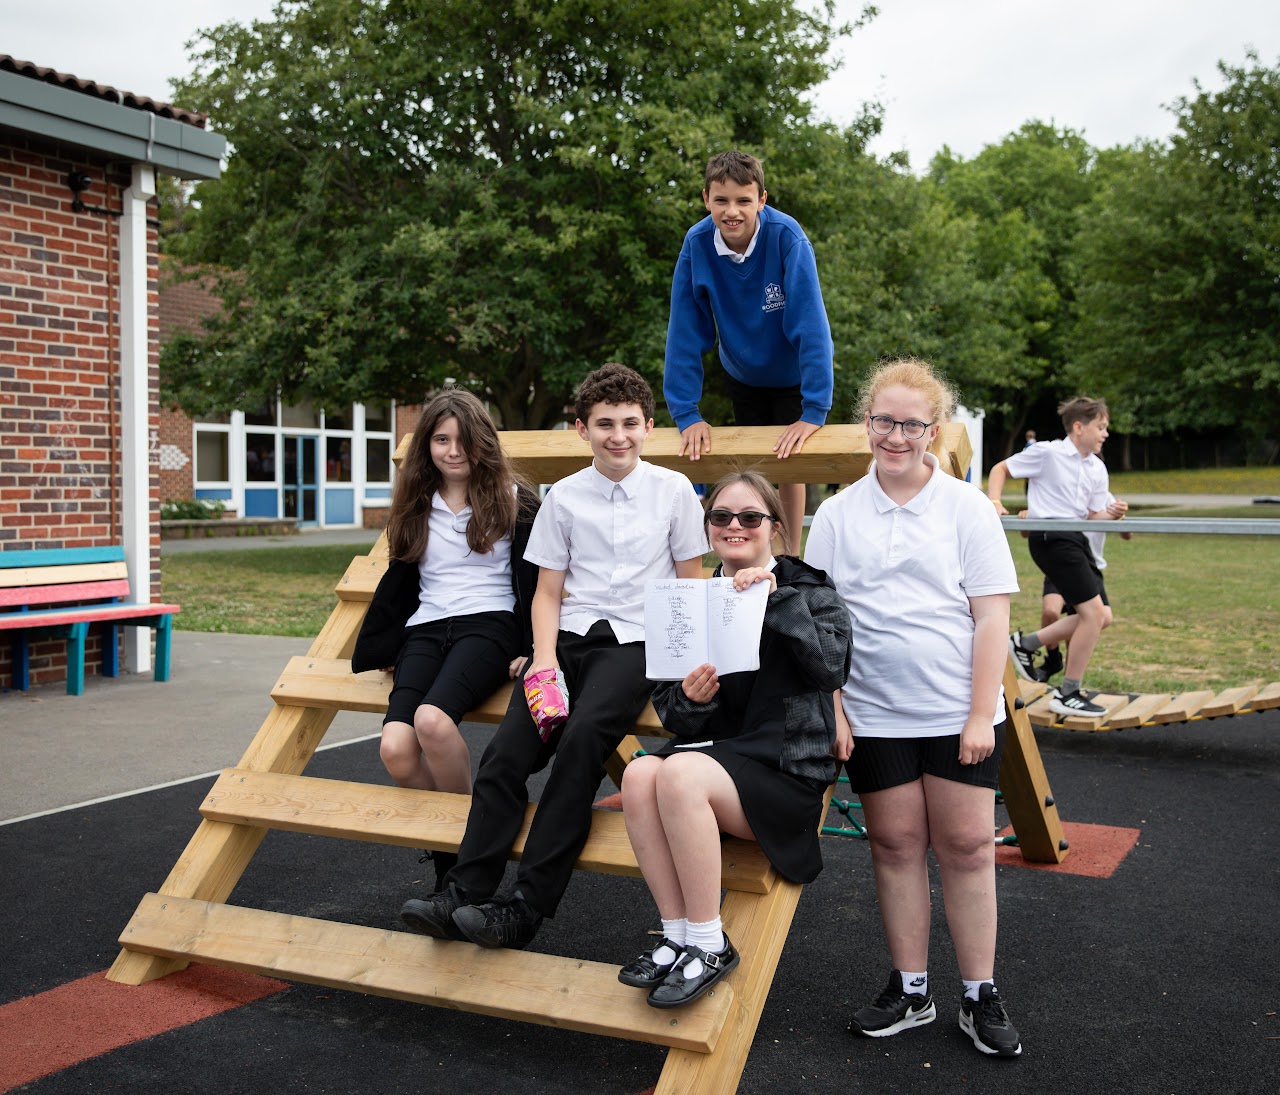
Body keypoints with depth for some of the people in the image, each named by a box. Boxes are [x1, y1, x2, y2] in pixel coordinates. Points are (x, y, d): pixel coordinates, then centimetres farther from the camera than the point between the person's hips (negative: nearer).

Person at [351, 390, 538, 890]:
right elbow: (398, 581, 24)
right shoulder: (416, 508, 19)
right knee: (395, 748, -24)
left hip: (489, 624, -4)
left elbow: (534, 584, 4)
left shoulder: (513, 502, 7)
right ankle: (447, 860, -1)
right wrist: (369, 650, 20)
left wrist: (529, 650, -7)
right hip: (425, 629, 4)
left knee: (432, 719, -34)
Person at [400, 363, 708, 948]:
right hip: (569, 637, 3)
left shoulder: (673, 490, 8)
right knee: (505, 751, -22)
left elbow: (691, 584, 13)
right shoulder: (564, 497, 11)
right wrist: (545, 657, -5)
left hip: (634, 641, -3)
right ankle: (463, 895, -20)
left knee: (583, 735, -31)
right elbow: (547, 592, 12)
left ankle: (526, 906, -30)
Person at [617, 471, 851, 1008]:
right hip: (709, 752, 4)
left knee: (679, 773, -32)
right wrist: (690, 698, -10)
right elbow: (667, 707, 13)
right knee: (639, 773, -28)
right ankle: (676, 935, -16)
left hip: (785, 770, -4)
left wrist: (778, 599, -18)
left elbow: (832, 666, -16)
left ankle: (709, 945, -19)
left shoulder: (810, 590, 5)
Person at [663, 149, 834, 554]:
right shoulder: (696, 245, -22)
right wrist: (686, 414, -21)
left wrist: (814, 412, -37)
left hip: (794, 375, -2)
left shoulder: (787, 237, -31)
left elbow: (811, 325, -33)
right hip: (742, 376, 3)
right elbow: (685, 334, -19)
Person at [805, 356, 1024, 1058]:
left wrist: (981, 715, -8)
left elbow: (991, 618, -3)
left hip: (958, 713, -1)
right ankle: (910, 991, 21)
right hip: (873, 714, 1)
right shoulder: (836, 514, 3)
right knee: (896, 844, 8)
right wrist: (831, 708, -2)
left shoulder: (968, 508, -1)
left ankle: (979, 996, 17)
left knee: (966, 845, 3)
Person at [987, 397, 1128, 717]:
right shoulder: (1047, 453, -7)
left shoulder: (1097, 469, 13)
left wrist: (1112, 514, -9)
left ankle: (1026, 643, 19)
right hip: (1050, 537, -8)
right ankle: (1068, 695, -3)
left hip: (1077, 539, 8)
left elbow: (1094, 517, 12)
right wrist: (994, 502, -13)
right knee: (1094, 612, -13)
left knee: (1102, 616, 5)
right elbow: (1000, 469, 2)